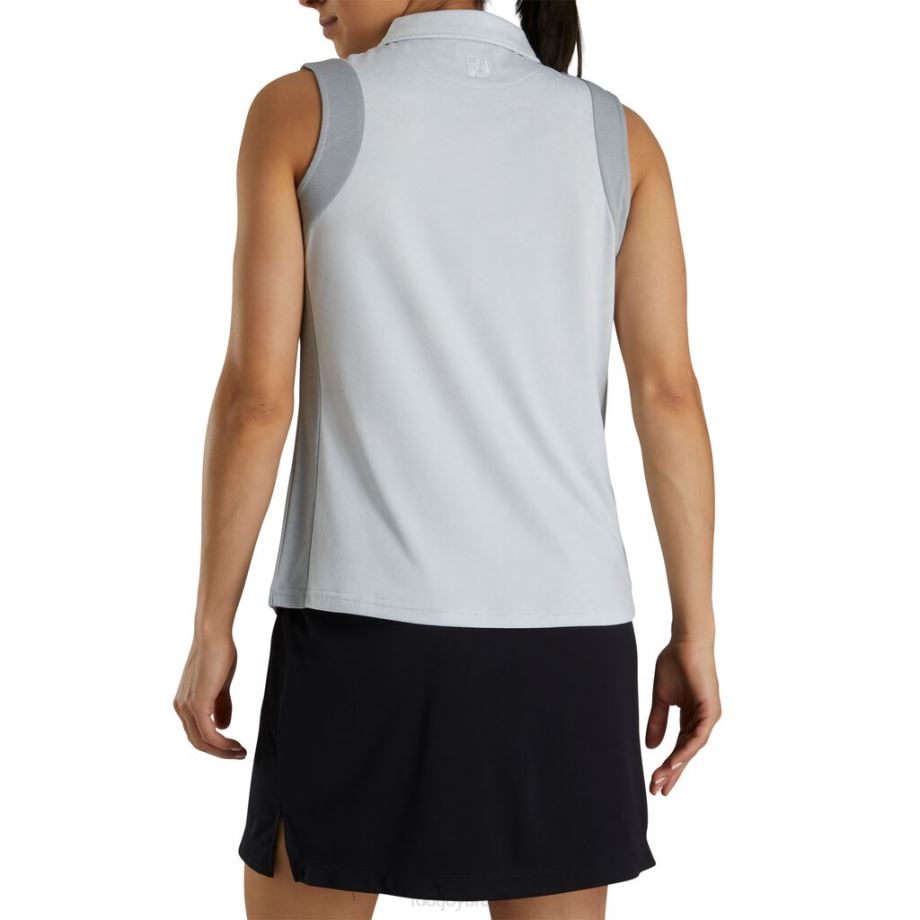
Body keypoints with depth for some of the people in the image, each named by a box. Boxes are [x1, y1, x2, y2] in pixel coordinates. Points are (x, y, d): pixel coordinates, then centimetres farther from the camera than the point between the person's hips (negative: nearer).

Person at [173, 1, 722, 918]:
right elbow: (669, 393, -1)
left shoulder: (294, 112, -3)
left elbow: (255, 395, -8)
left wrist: (210, 631, 1)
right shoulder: (619, 133, 4)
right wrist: (695, 633, 5)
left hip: (369, 622, -2)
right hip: (559, 626, 3)